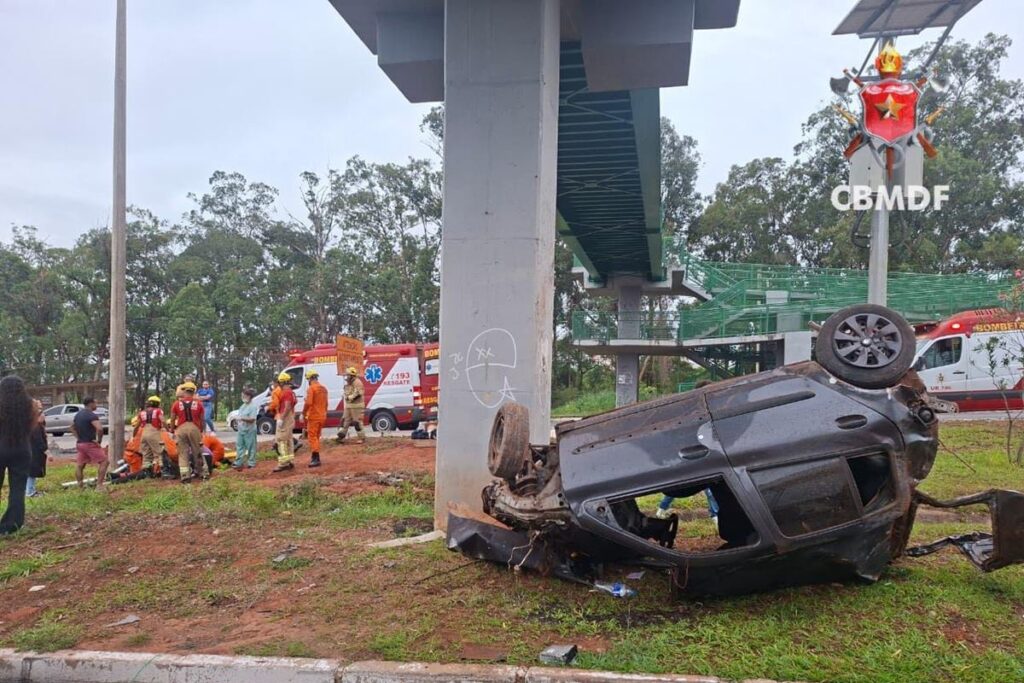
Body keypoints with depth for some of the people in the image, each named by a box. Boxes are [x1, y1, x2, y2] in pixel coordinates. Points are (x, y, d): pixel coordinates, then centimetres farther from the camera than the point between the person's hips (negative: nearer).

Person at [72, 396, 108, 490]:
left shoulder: (78, 414, 12)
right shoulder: (92, 415, -17)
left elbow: (72, 427, 27)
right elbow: (99, 428, -31)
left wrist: (78, 438, 20)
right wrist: (99, 440, -17)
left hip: (80, 443, 9)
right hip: (90, 444, -9)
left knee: (79, 465, 13)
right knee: (103, 461, -2)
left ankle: (80, 486, 18)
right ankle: (99, 485, -7)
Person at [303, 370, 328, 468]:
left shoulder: (311, 388, -13)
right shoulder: (324, 388, 12)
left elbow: (308, 403, -22)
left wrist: (303, 413, -12)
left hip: (313, 416, -8)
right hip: (322, 416, 8)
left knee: (312, 437, -5)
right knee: (316, 437, 17)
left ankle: (316, 459, -10)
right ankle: (315, 457, 22)